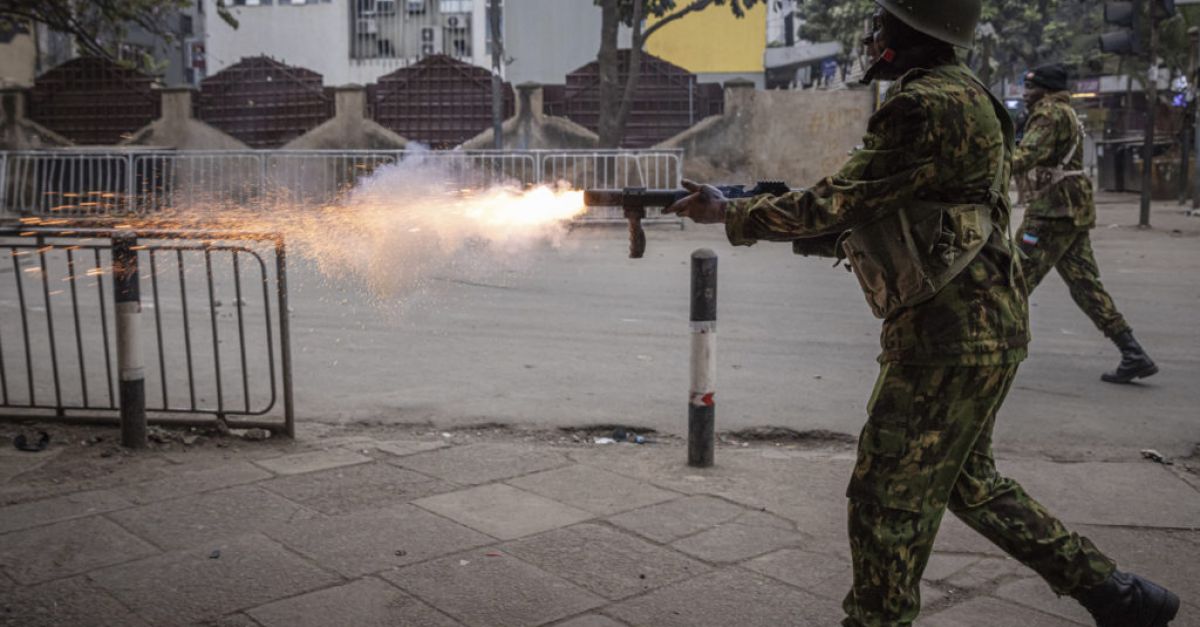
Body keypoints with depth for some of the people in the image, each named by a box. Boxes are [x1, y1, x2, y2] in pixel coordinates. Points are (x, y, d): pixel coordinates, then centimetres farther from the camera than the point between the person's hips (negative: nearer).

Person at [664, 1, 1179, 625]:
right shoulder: (958, 94, 15)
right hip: (980, 328, 11)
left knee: (887, 500, 0)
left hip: (951, 338, -11)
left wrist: (727, 212, -6)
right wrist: (820, 233, 13)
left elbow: (832, 205, -17)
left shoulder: (927, 106, -18)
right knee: (967, 482, 22)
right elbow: (876, 214, 20)